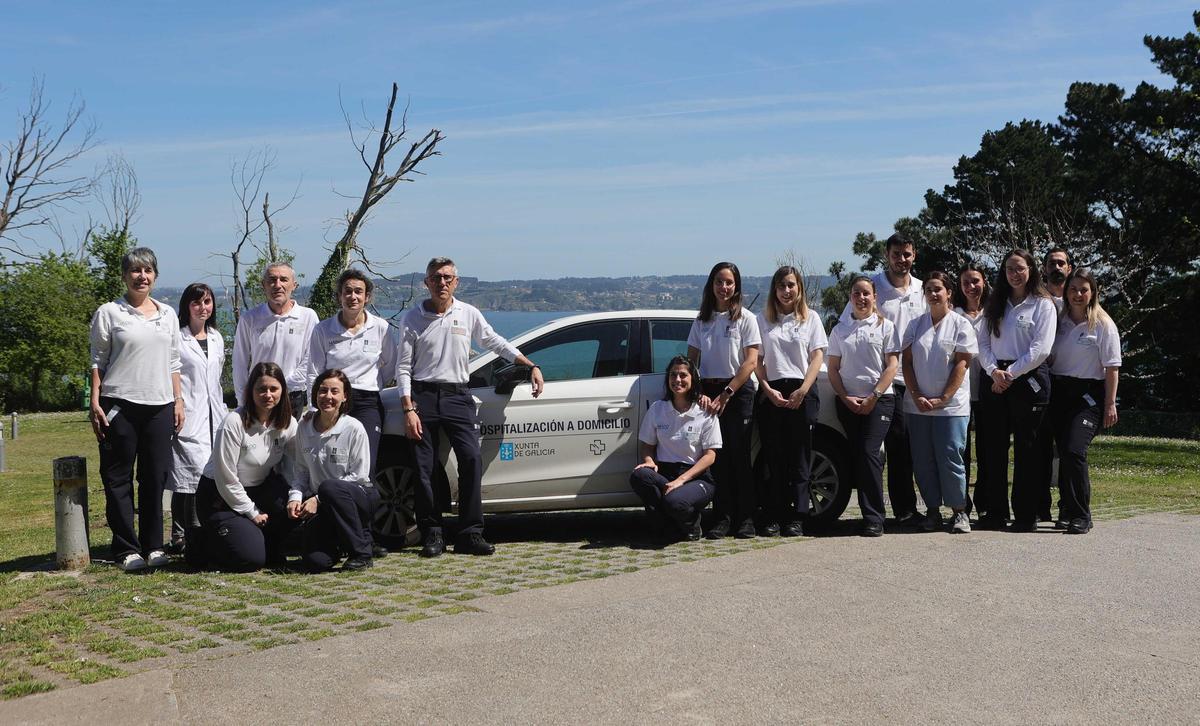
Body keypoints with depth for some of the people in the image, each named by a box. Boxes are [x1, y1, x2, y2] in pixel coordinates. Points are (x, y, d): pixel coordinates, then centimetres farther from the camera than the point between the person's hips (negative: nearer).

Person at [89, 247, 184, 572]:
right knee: (119, 478, 0)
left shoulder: (168, 314, 13)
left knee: (155, 476, 6)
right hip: (119, 404, -3)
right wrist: (95, 403, -7)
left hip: (160, 405, 4)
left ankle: (153, 545, 15)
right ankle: (126, 549, 7)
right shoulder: (108, 313, 2)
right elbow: (98, 361, 1)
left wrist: (178, 400, 10)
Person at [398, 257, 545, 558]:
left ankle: (470, 534, -8)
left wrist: (531, 366, 16)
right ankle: (432, 535, 7)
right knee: (424, 469, -3)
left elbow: (495, 343, 20)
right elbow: (403, 367, 2)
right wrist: (408, 410, -7)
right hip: (422, 396, -1)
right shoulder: (412, 319, 4)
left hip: (457, 396, 1)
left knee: (472, 459, -13)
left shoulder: (469, 314, 8)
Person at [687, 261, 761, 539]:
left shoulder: (745, 319, 2)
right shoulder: (701, 321, 12)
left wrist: (726, 394, -12)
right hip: (708, 393, 3)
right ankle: (722, 517, 3)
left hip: (738, 391, -3)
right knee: (718, 456, 0)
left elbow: (750, 362, -6)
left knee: (739, 456, -5)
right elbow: (691, 362, 10)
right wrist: (700, 393, -5)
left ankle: (747, 518, 0)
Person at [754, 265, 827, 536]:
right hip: (771, 393, 0)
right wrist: (768, 390, -7)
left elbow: (817, 356, 4)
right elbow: (757, 360, 7)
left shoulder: (811, 318, 12)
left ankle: (796, 519, 0)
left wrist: (802, 391, -9)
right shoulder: (762, 319, 12)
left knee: (799, 459, -2)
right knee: (774, 458, -1)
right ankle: (774, 518, 2)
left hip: (802, 393, 0)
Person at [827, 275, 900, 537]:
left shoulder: (885, 326, 5)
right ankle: (869, 513, 8)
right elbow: (833, 369, 10)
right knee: (856, 457, 1)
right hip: (847, 401, 3)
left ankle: (874, 519, -11)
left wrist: (873, 397, -10)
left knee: (869, 453, -14)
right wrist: (845, 397, -4)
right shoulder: (840, 329, 12)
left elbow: (892, 365, -1)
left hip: (879, 399, -3)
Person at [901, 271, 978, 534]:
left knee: (950, 459, -5)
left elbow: (961, 364, -5)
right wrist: (916, 396, -5)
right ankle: (932, 510, 14)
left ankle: (959, 511, 7)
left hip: (951, 405, -4)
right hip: (918, 405, 4)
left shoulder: (961, 325, 1)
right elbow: (907, 362, 8)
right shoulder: (915, 326, 12)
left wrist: (943, 399, -11)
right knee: (923, 461, 4)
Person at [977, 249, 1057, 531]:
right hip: (995, 380, 5)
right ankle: (995, 513, 11)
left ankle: (1026, 515, 5)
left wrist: (1010, 374, -12)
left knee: (1026, 448, 0)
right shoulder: (995, 305, 15)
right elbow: (984, 343, 9)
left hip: (1029, 380, -4)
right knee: (993, 447, 4)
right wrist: (994, 371, -9)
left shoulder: (1042, 304, 1)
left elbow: (1040, 349, -9)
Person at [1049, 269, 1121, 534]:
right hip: (1059, 393, 5)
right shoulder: (1059, 321, 11)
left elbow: (1111, 367, -3)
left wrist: (1110, 404, -8)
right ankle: (1069, 509, 14)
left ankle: (1080, 516, -11)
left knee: (1074, 450, -17)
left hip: (1088, 395, -5)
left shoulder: (1103, 325, -1)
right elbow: (1047, 357, 13)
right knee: (1063, 452, 4)